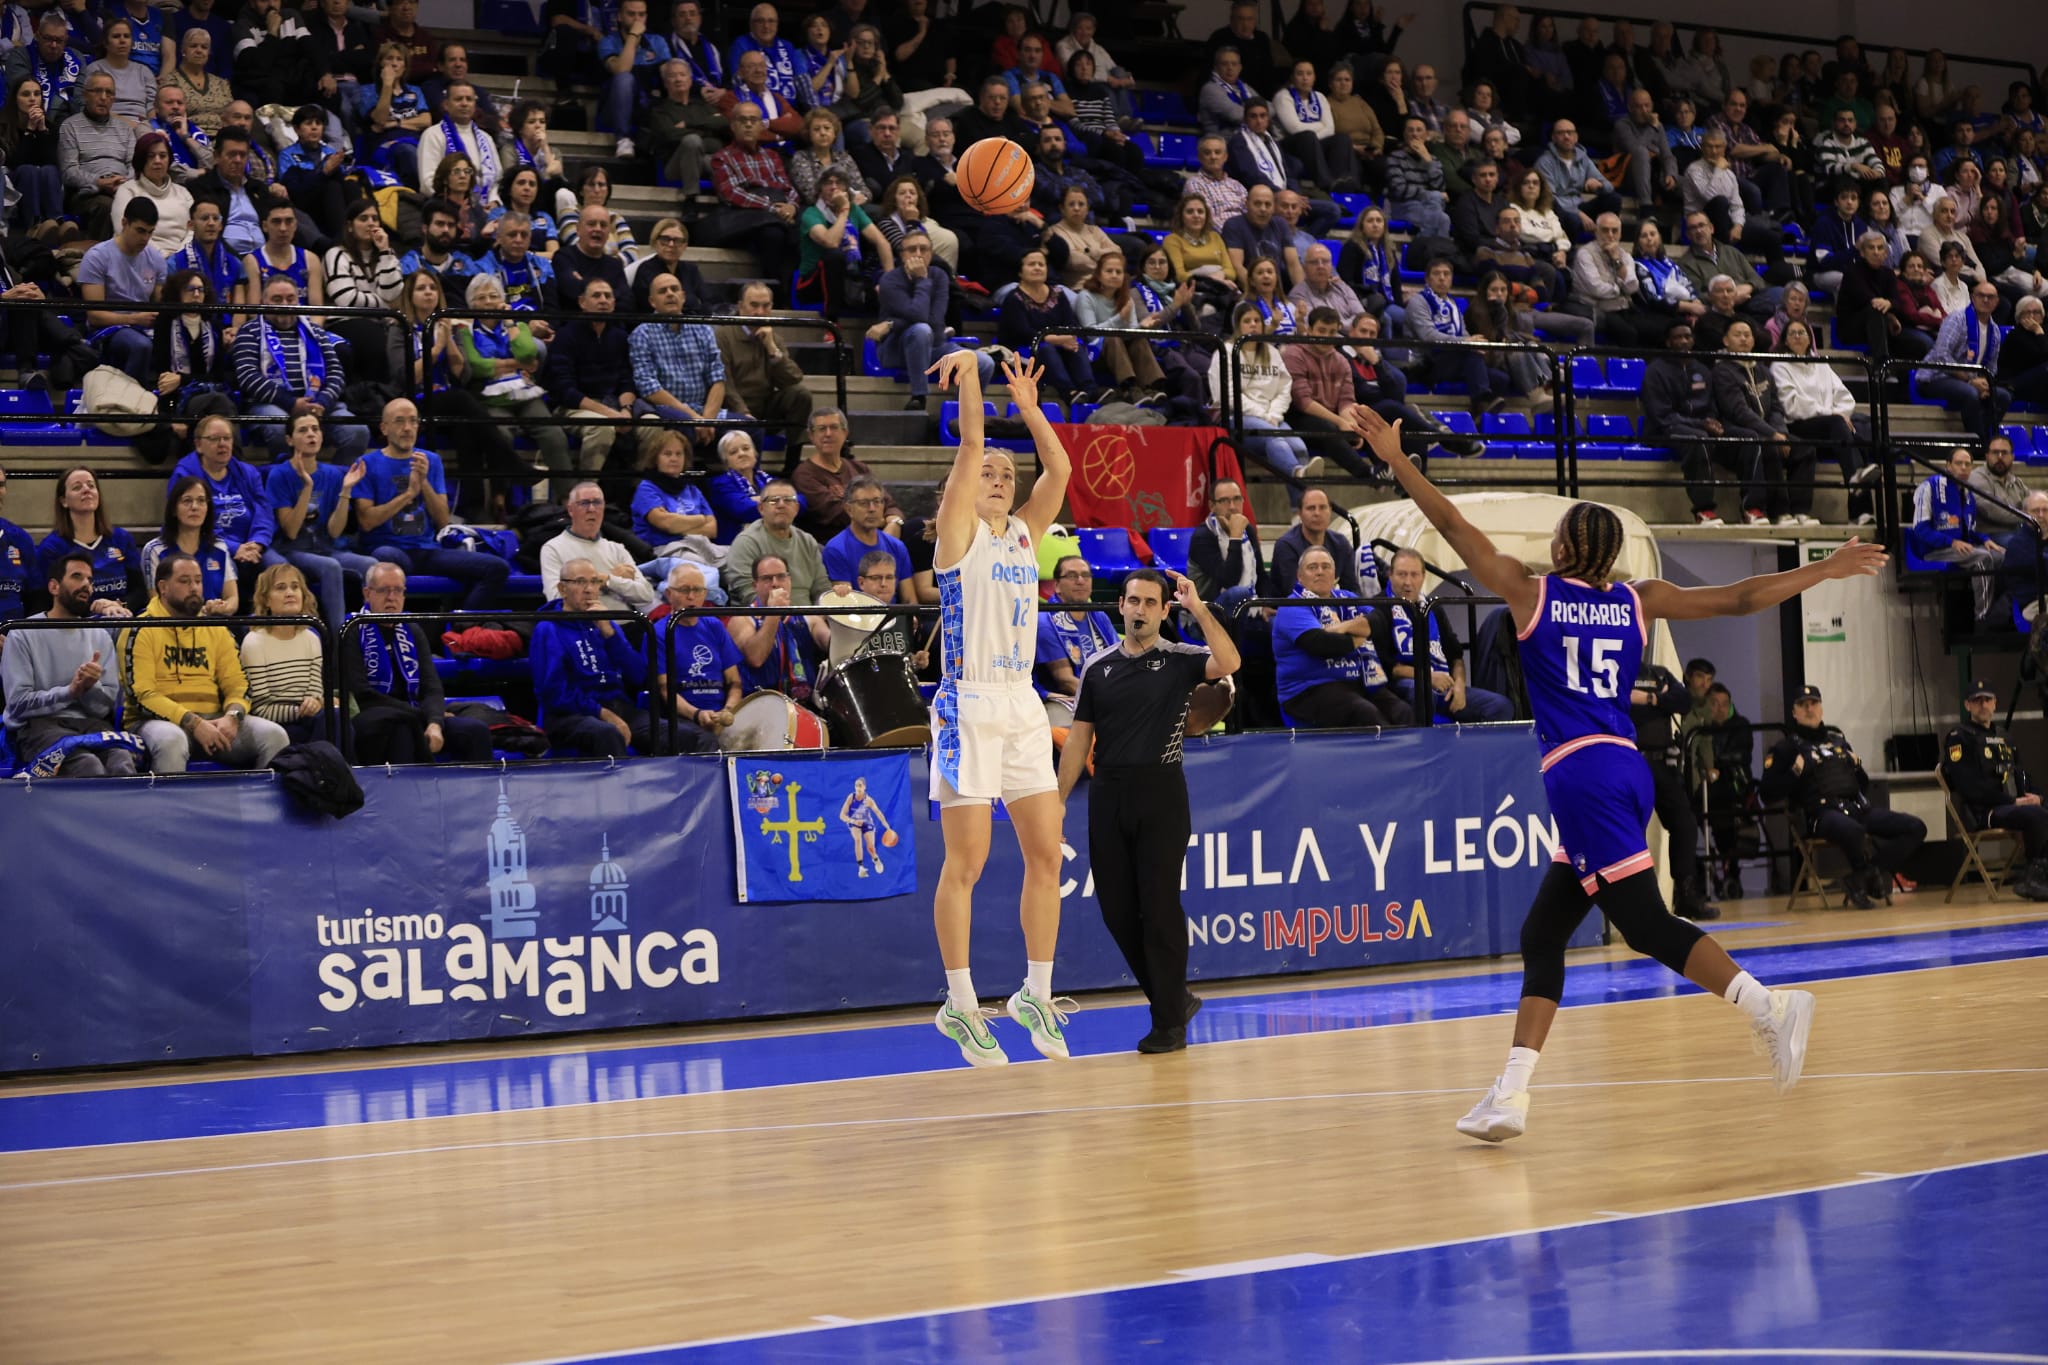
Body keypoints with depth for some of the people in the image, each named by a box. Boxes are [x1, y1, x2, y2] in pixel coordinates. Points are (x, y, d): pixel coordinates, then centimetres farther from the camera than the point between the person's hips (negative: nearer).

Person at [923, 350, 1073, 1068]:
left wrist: (1029, 408, 6)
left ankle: (1036, 994, 13)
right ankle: (960, 1005, 1)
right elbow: (970, 448, -11)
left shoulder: (1024, 534, 15)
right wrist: (969, 376, -14)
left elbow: (1060, 470, 8)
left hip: (1022, 706, 6)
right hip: (969, 706, -6)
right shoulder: (959, 532, 0)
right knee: (966, 863, -5)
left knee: (1046, 855, 4)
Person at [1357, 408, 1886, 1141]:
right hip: (1628, 770, 6)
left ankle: (1768, 1005, -28)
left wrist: (1397, 459, 12)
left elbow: (1453, 524, 4)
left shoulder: (1530, 591, 2)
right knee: (1542, 935, 11)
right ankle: (1510, 1095, 9)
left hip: (1581, 772, -6)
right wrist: (1825, 570, 21)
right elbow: (1740, 599, 12)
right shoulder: (1639, 601, 12)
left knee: (1646, 924, -10)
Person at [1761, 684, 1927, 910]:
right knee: (1852, 831, -42)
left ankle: (1859, 881, -15)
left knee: (1915, 828, -11)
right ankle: (1873, 876, -9)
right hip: (1821, 813, -7)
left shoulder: (1837, 738, 26)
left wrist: (1857, 766, 10)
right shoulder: (1786, 747, 10)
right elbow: (1768, 793, 0)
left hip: (1858, 808, 7)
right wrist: (1795, 773, -11)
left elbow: (1864, 785, 30)